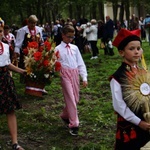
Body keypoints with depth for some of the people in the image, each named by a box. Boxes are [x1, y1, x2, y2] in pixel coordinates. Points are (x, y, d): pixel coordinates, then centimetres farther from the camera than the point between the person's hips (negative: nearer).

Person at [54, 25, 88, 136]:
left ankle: (65, 115, 36)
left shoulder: (75, 48, 10)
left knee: (76, 98, 12)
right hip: (65, 74, -5)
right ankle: (74, 124, -3)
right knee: (70, 99, -8)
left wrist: (84, 77, 3)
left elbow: (81, 63, 9)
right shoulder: (58, 49, -2)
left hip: (75, 74, 5)